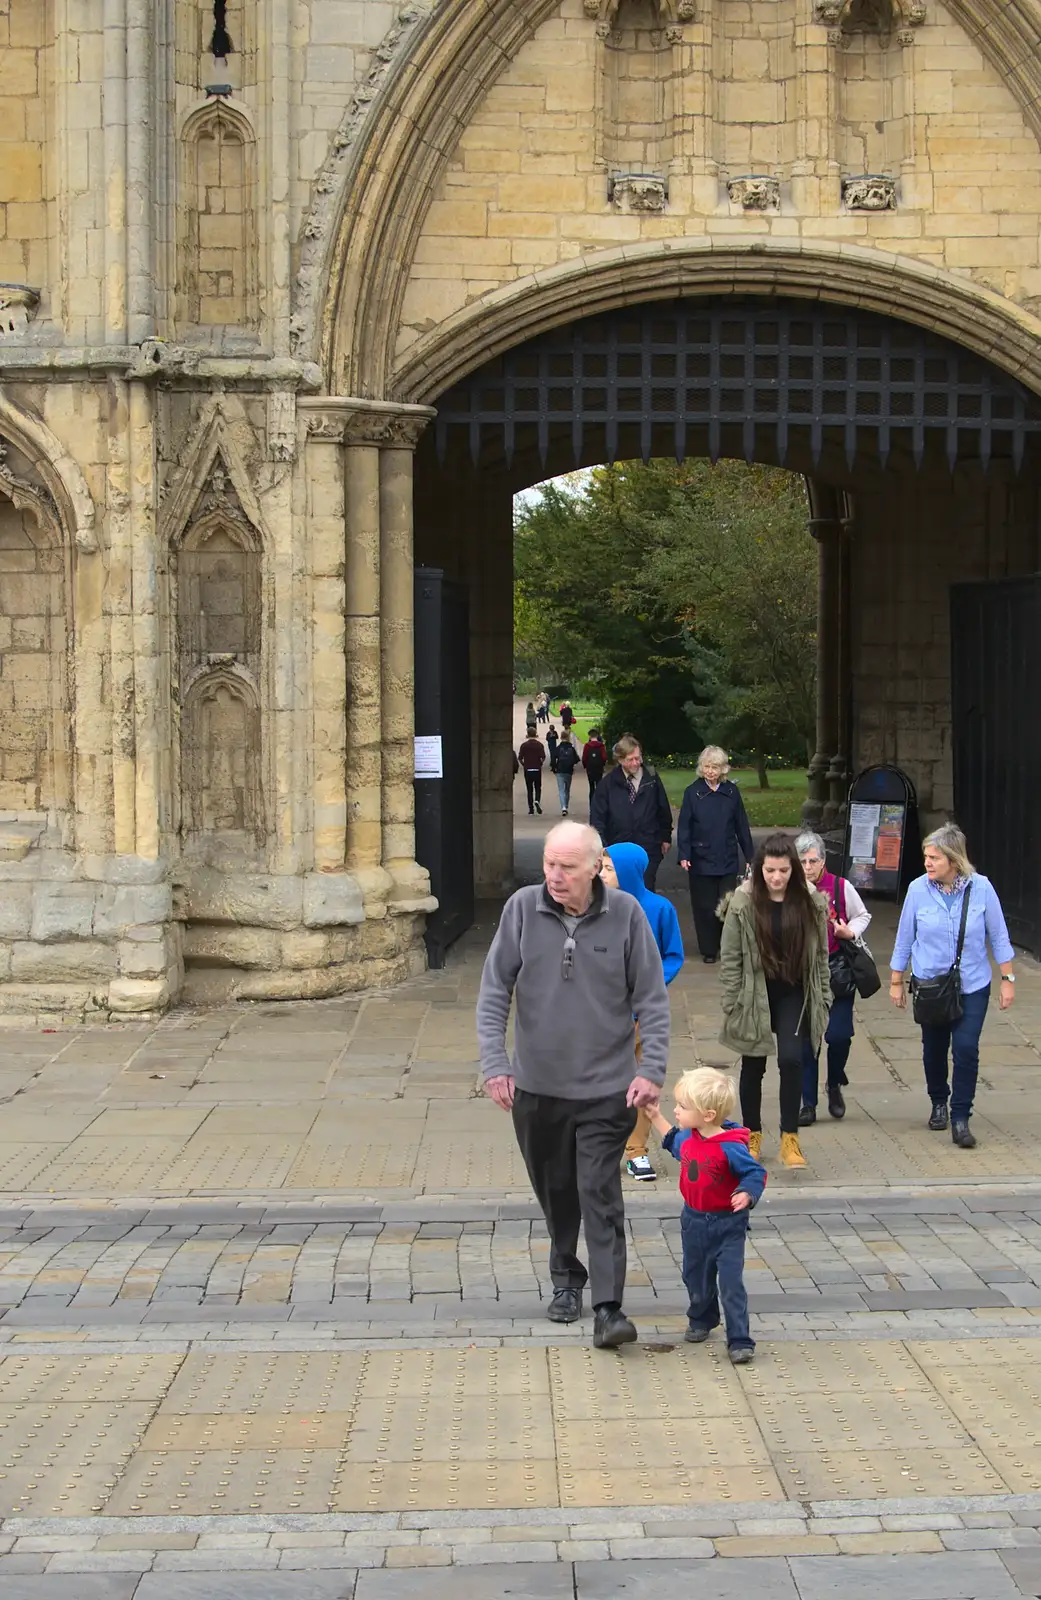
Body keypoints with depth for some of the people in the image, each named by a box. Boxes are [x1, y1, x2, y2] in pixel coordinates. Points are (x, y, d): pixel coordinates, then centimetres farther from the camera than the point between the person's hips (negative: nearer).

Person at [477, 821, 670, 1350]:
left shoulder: (625, 914, -7)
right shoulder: (522, 909, -5)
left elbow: (651, 998, -1)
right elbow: (494, 992, -2)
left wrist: (651, 1069, -8)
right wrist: (494, 1063, -11)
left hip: (606, 1087, -2)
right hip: (536, 1085, 2)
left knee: (600, 1196, -10)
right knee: (555, 1192, 16)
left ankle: (608, 1307, -10)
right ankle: (566, 1281, 36)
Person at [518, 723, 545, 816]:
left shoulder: (524, 745, 0)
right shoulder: (540, 745, -1)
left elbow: (520, 758, -4)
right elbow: (543, 757, -10)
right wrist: (541, 764, 8)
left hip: (527, 769, 0)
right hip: (537, 769, 0)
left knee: (529, 789, 7)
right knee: (538, 788, 11)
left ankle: (531, 809, 4)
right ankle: (537, 801, -17)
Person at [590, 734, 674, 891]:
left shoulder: (652, 779, 1)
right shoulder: (608, 783, -2)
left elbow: (664, 809, 11)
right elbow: (597, 817, -2)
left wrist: (666, 837, 14)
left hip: (648, 849, 0)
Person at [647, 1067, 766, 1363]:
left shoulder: (730, 1147, -27)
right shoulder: (688, 1137, -4)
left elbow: (756, 1173, -20)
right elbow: (674, 1143, 21)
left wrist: (746, 1194, -37)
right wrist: (656, 1118, 20)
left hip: (727, 1226, -7)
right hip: (694, 1221, 7)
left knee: (731, 1283, -9)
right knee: (696, 1277, 22)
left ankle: (740, 1341, -3)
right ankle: (701, 1320, 46)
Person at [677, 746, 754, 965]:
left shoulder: (731, 792, 2)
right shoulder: (692, 793, -2)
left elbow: (742, 826, 7)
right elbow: (684, 826, -3)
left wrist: (749, 856, 7)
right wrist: (684, 855, -14)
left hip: (727, 860, 1)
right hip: (701, 860, -1)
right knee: (705, 906, 4)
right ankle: (708, 950, 16)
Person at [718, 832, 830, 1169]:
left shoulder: (811, 903, -4)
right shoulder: (743, 904, -11)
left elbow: (820, 955, 4)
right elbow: (730, 958, -8)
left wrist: (823, 999, 3)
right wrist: (731, 1004, -9)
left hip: (794, 995, 1)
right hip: (754, 995, 0)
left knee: (791, 1059, -13)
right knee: (753, 1066, 11)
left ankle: (789, 1138, -4)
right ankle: (752, 1135, 26)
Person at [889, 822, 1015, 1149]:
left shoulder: (981, 888, -11)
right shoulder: (918, 889, -10)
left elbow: (998, 937, -1)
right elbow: (904, 939, 1)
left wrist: (1008, 979, 0)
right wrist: (896, 982, 6)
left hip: (972, 986, -1)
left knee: (966, 1048, -12)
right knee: (934, 1049, 14)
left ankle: (960, 1119, -4)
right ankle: (939, 1103, 38)